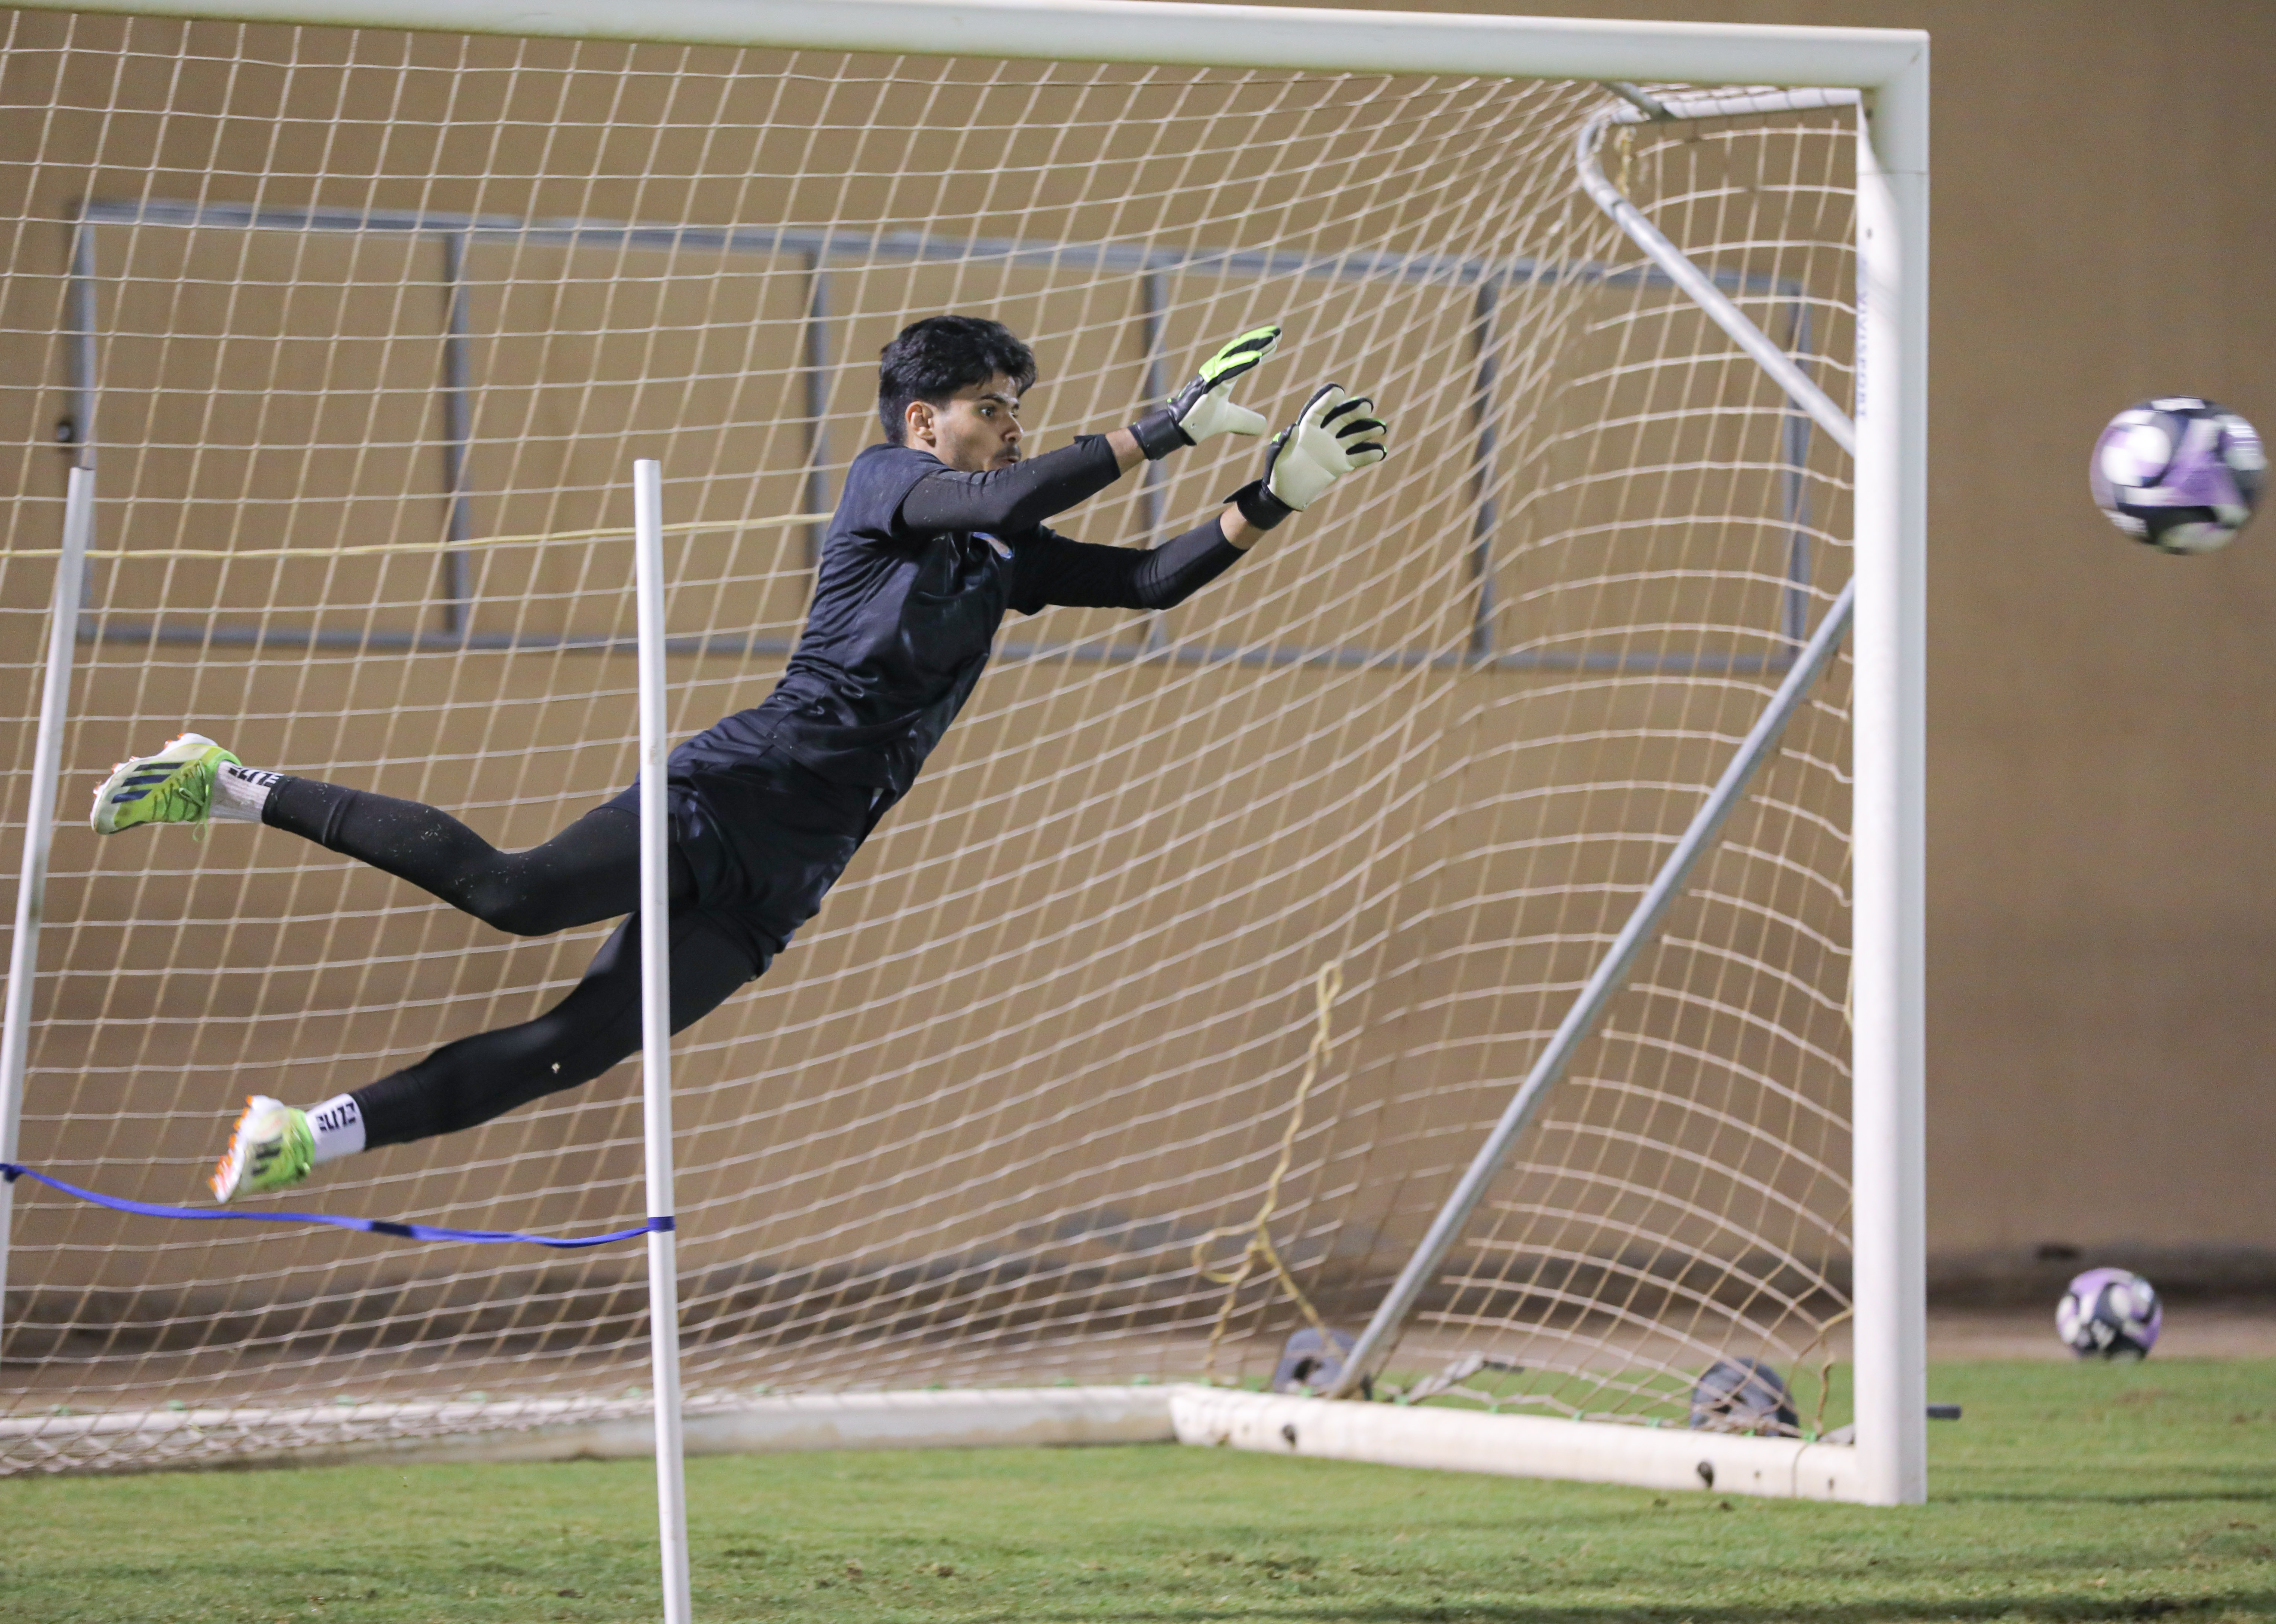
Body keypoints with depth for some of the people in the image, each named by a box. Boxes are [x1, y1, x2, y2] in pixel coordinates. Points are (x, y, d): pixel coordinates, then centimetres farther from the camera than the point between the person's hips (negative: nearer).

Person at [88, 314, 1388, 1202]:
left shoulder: (1002, 562, 20)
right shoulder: (886, 482, -1)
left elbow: (1150, 579, 19)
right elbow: (1012, 498, -19)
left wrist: (1280, 495, 8)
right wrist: (1168, 430, -17)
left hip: (788, 873, 7)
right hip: (739, 789, -7)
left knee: (584, 1045, -2)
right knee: (518, 891, -27)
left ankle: (304, 1139, 2)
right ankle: (236, 789, -17)